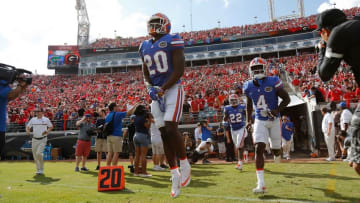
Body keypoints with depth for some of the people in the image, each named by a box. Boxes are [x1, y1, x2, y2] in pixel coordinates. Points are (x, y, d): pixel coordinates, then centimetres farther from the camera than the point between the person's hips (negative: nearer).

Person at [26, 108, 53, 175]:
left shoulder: (46, 119, 0)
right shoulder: (33, 119, 8)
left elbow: (51, 126, 9)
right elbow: (28, 127, 13)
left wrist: (47, 131, -9)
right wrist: (28, 131, -9)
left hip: (42, 139, -4)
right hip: (34, 139, 4)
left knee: (39, 153, -17)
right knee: (35, 155, 7)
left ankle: (41, 169, 1)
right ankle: (38, 169, 23)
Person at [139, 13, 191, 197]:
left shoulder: (172, 41, -4)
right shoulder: (144, 47, 14)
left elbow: (179, 69, -11)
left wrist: (162, 89, -15)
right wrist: (150, 88, -2)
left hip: (172, 90, -5)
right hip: (157, 94, 6)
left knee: (170, 129, -17)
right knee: (164, 134, 4)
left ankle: (184, 164, 8)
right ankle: (175, 175, 15)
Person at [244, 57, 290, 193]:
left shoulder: (273, 82, -15)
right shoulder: (248, 86, -4)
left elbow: (286, 99, -6)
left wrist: (277, 110, -22)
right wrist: (248, 120, 6)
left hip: (274, 120, -1)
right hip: (260, 121, 1)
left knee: (275, 149, 13)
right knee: (259, 149, -13)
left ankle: (277, 154, 57)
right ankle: (261, 185, -11)